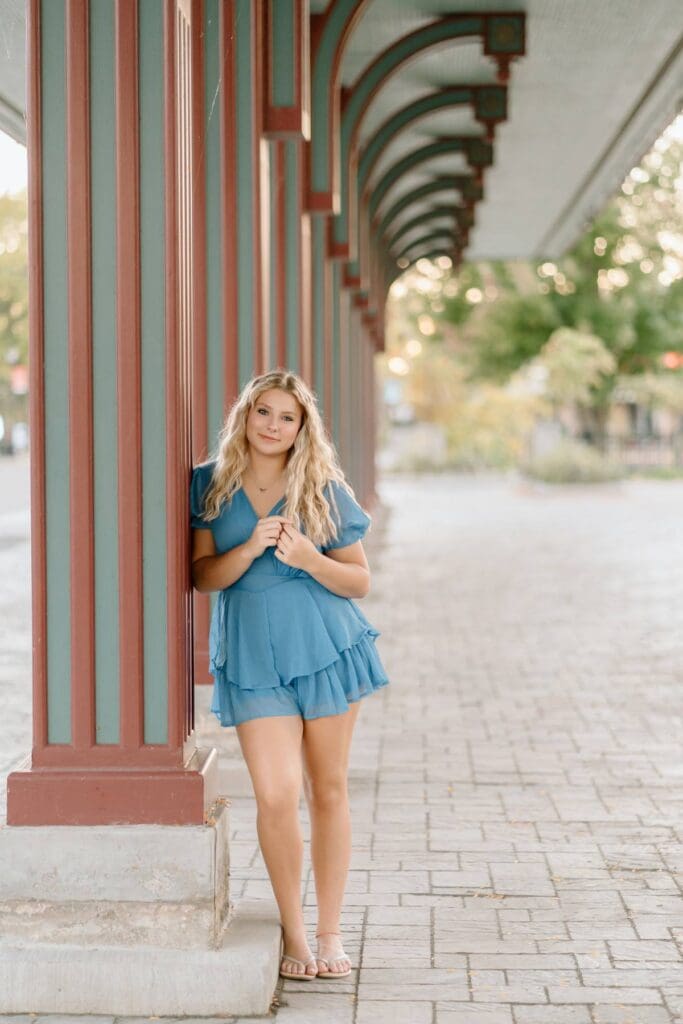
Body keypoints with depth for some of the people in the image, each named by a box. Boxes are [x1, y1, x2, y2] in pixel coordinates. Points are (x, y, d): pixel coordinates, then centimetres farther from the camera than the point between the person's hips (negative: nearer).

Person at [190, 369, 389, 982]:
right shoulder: (210, 484, 3)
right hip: (251, 659, 0)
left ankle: (329, 933, 18)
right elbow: (203, 575, -1)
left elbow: (360, 581, 3)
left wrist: (308, 558, -15)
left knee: (328, 790, 7)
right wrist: (250, 548, -19)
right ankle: (293, 935, 7)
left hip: (326, 650, 1)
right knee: (276, 795, -10)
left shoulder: (325, 491, 1)